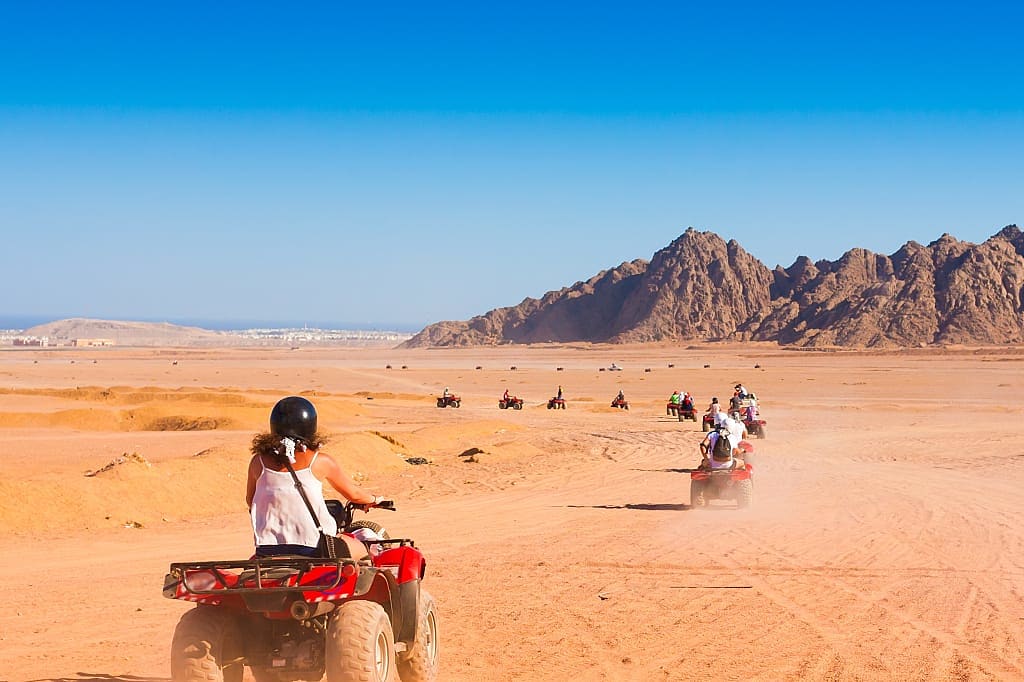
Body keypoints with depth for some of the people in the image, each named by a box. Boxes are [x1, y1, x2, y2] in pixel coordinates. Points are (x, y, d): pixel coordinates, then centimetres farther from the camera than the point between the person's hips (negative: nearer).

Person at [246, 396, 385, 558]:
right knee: (360, 549, 25)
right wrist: (373, 499, 31)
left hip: (268, 550, 2)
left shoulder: (259, 462, -1)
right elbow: (353, 494, 8)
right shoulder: (320, 462, -7)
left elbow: (250, 501, 16)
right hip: (313, 550, -2)